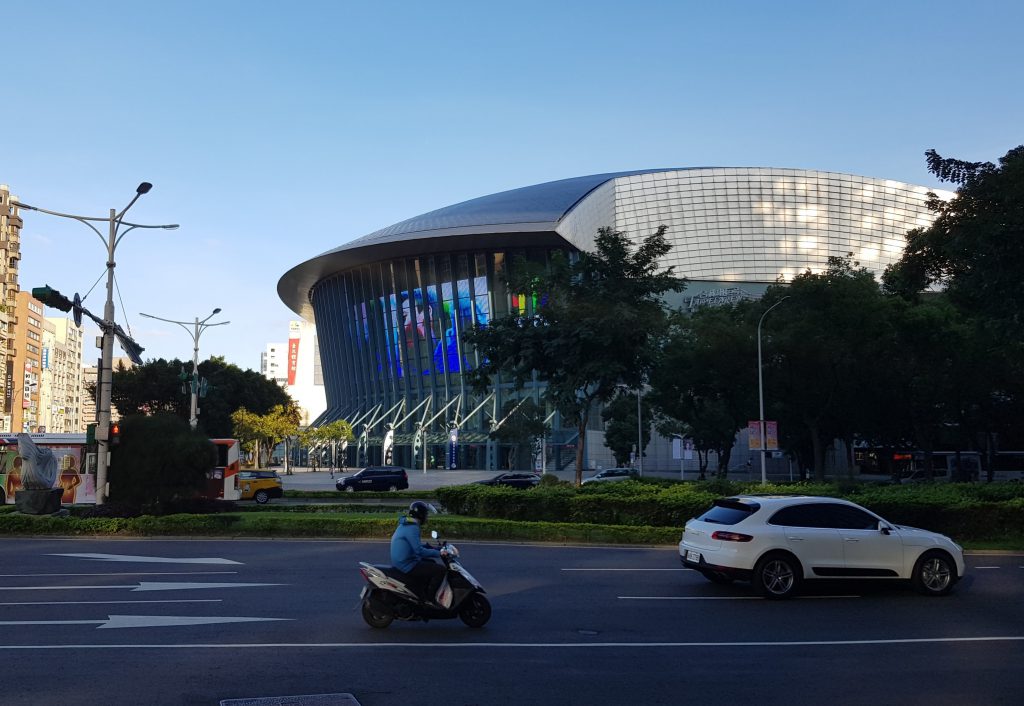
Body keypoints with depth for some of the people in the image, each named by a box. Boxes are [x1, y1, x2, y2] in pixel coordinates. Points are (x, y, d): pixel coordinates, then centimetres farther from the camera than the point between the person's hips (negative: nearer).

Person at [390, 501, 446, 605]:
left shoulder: (405, 525, 13)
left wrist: (433, 548, 15)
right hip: (407, 565, -11)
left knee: (432, 564, 26)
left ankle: (426, 594, 29)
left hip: (400, 562, 11)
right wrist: (438, 553, -19)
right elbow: (419, 550, -26)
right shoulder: (412, 528, -20)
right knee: (440, 570, -13)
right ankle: (429, 601, -9)